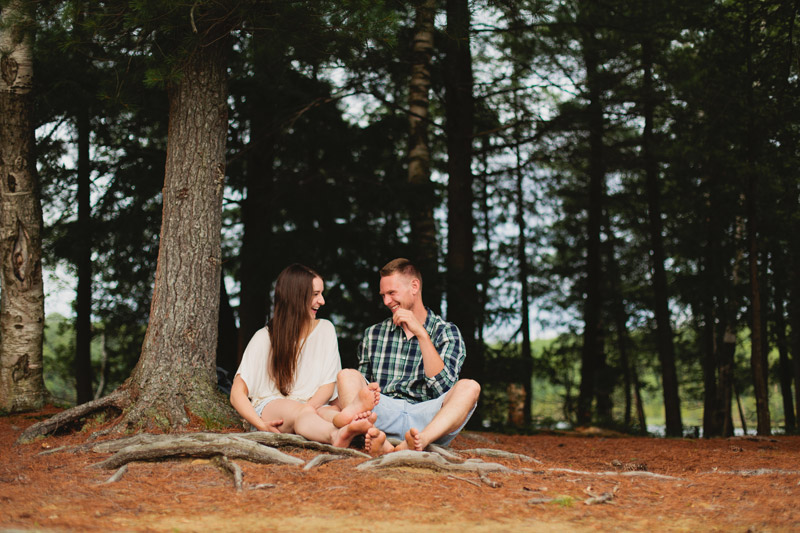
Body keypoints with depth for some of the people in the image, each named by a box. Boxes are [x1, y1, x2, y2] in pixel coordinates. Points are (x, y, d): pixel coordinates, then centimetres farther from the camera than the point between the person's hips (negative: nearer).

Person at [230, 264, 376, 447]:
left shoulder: (325, 329, 14)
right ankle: (337, 435, -71)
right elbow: (237, 393, 0)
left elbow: (328, 385, 7)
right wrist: (261, 426, -20)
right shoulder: (264, 338, 6)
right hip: (268, 408, -3)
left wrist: (308, 407, -17)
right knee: (298, 410, -39)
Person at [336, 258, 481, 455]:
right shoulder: (373, 334, 19)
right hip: (384, 416, 2)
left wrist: (421, 334, -9)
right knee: (348, 376, -18)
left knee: (469, 387, -25)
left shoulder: (447, 332, 11)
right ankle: (379, 442, -47)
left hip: (428, 420, -2)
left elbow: (443, 388, -4)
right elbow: (362, 386, 16)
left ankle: (421, 441, -52)